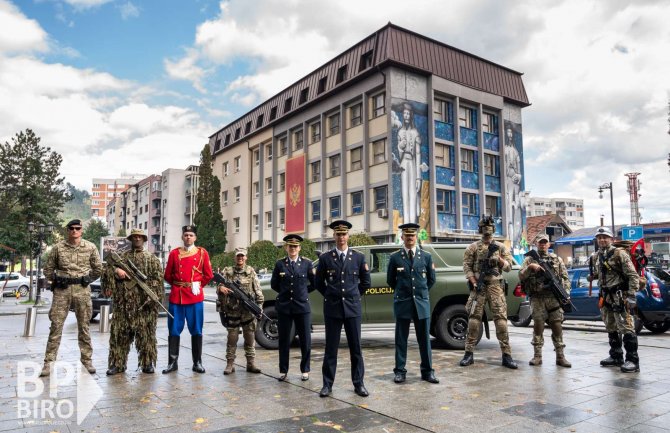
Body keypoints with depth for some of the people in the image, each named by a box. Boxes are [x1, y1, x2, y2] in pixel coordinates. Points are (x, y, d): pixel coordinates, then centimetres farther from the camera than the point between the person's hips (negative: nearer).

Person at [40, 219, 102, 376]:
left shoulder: (90, 247, 3)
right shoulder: (58, 248, 2)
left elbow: (98, 269, 11)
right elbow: (48, 269, 11)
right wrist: (58, 281, 10)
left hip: (83, 290, 0)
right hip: (61, 291, 0)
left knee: (84, 327, 7)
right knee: (56, 326, -1)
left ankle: (87, 360, 15)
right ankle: (48, 362, 7)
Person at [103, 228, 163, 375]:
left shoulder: (152, 259, 9)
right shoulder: (122, 256, 16)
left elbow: (158, 278, 0)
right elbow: (107, 268, 9)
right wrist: (116, 270, -12)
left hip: (144, 302, -2)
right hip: (123, 301, 2)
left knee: (146, 333, 0)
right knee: (120, 332, 3)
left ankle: (147, 363, 10)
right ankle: (117, 363, 13)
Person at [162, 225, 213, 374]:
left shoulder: (202, 253, 3)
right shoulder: (174, 253, 6)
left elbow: (208, 275, 6)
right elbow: (168, 275, 11)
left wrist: (198, 285, 3)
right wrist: (178, 285, 10)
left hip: (195, 297, -1)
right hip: (176, 296, 1)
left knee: (196, 330, 4)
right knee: (174, 330, 5)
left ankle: (197, 363, 13)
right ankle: (172, 362, 15)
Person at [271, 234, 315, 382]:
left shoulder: (307, 263, 0)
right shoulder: (280, 264, 2)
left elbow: (314, 283, 9)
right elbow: (274, 284, 12)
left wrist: (302, 291, 10)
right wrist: (286, 292, 11)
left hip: (302, 307, -1)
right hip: (284, 307, 1)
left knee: (305, 341, 4)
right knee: (284, 341, 8)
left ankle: (305, 370, 19)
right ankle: (283, 371, 20)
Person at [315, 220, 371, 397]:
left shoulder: (358, 257, 3)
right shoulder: (325, 258, 0)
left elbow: (365, 281, 13)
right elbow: (318, 282, 10)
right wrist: (331, 296, 8)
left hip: (353, 308, 1)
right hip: (332, 308, -1)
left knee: (356, 347, 6)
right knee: (331, 348, 5)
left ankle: (358, 384, 16)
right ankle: (327, 384, 14)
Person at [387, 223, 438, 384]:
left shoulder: (426, 256, 5)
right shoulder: (395, 257, 0)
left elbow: (431, 279, 14)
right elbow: (390, 280, 10)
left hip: (422, 303, 1)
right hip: (402, 303, -1)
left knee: (424, 338, 7)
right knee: (401, 339, 5)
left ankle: (427, 371, 17)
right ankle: (400, 371, 13)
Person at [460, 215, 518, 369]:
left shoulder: (501, 247, 12)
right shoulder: (473, 247, 7)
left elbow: (508, 267, 10)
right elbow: (467, 266, 3)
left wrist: (499, 260, -10)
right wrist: (474, 282, -9)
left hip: (496, 286, 1)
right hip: (478, 286, -1)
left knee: (501, 319, -3)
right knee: (474, 319, -1)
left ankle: (506, 355, 2)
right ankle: (469, 353, 6)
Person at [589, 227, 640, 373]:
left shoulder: (619, 254, -10)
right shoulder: (596, 257, 11)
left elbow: (633, 276, -13)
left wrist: (631, 296, -19)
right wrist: (593, 276, 4)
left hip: (620, 297, -8)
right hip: (606, 297, 8)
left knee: (626, 328, -8)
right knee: (611, 329, 15)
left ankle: (633, 361, -2)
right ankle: (616, 357, 26)